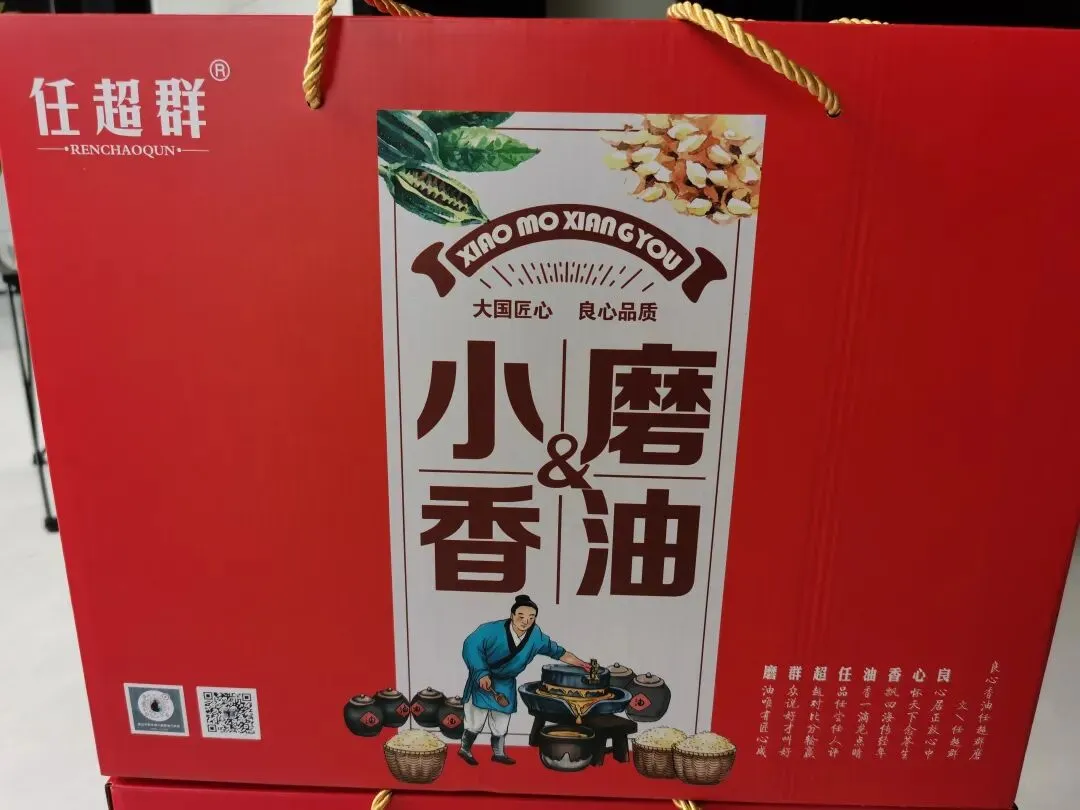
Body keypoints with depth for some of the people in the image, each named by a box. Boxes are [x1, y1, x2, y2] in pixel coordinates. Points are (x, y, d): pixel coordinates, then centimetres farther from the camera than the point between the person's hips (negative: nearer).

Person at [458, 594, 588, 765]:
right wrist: (482, 674, -31)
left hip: (505, 684, 5)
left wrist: (581, 663, -5)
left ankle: (498, 753, 37)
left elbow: (557, 651, -2)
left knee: (501, 722, 18)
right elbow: (471, 646, -26)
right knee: (476, 721, 3)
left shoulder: (536, 636, -15)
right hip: (482, 679, -5)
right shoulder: (492, 630, -31)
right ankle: (464, 749, 27)